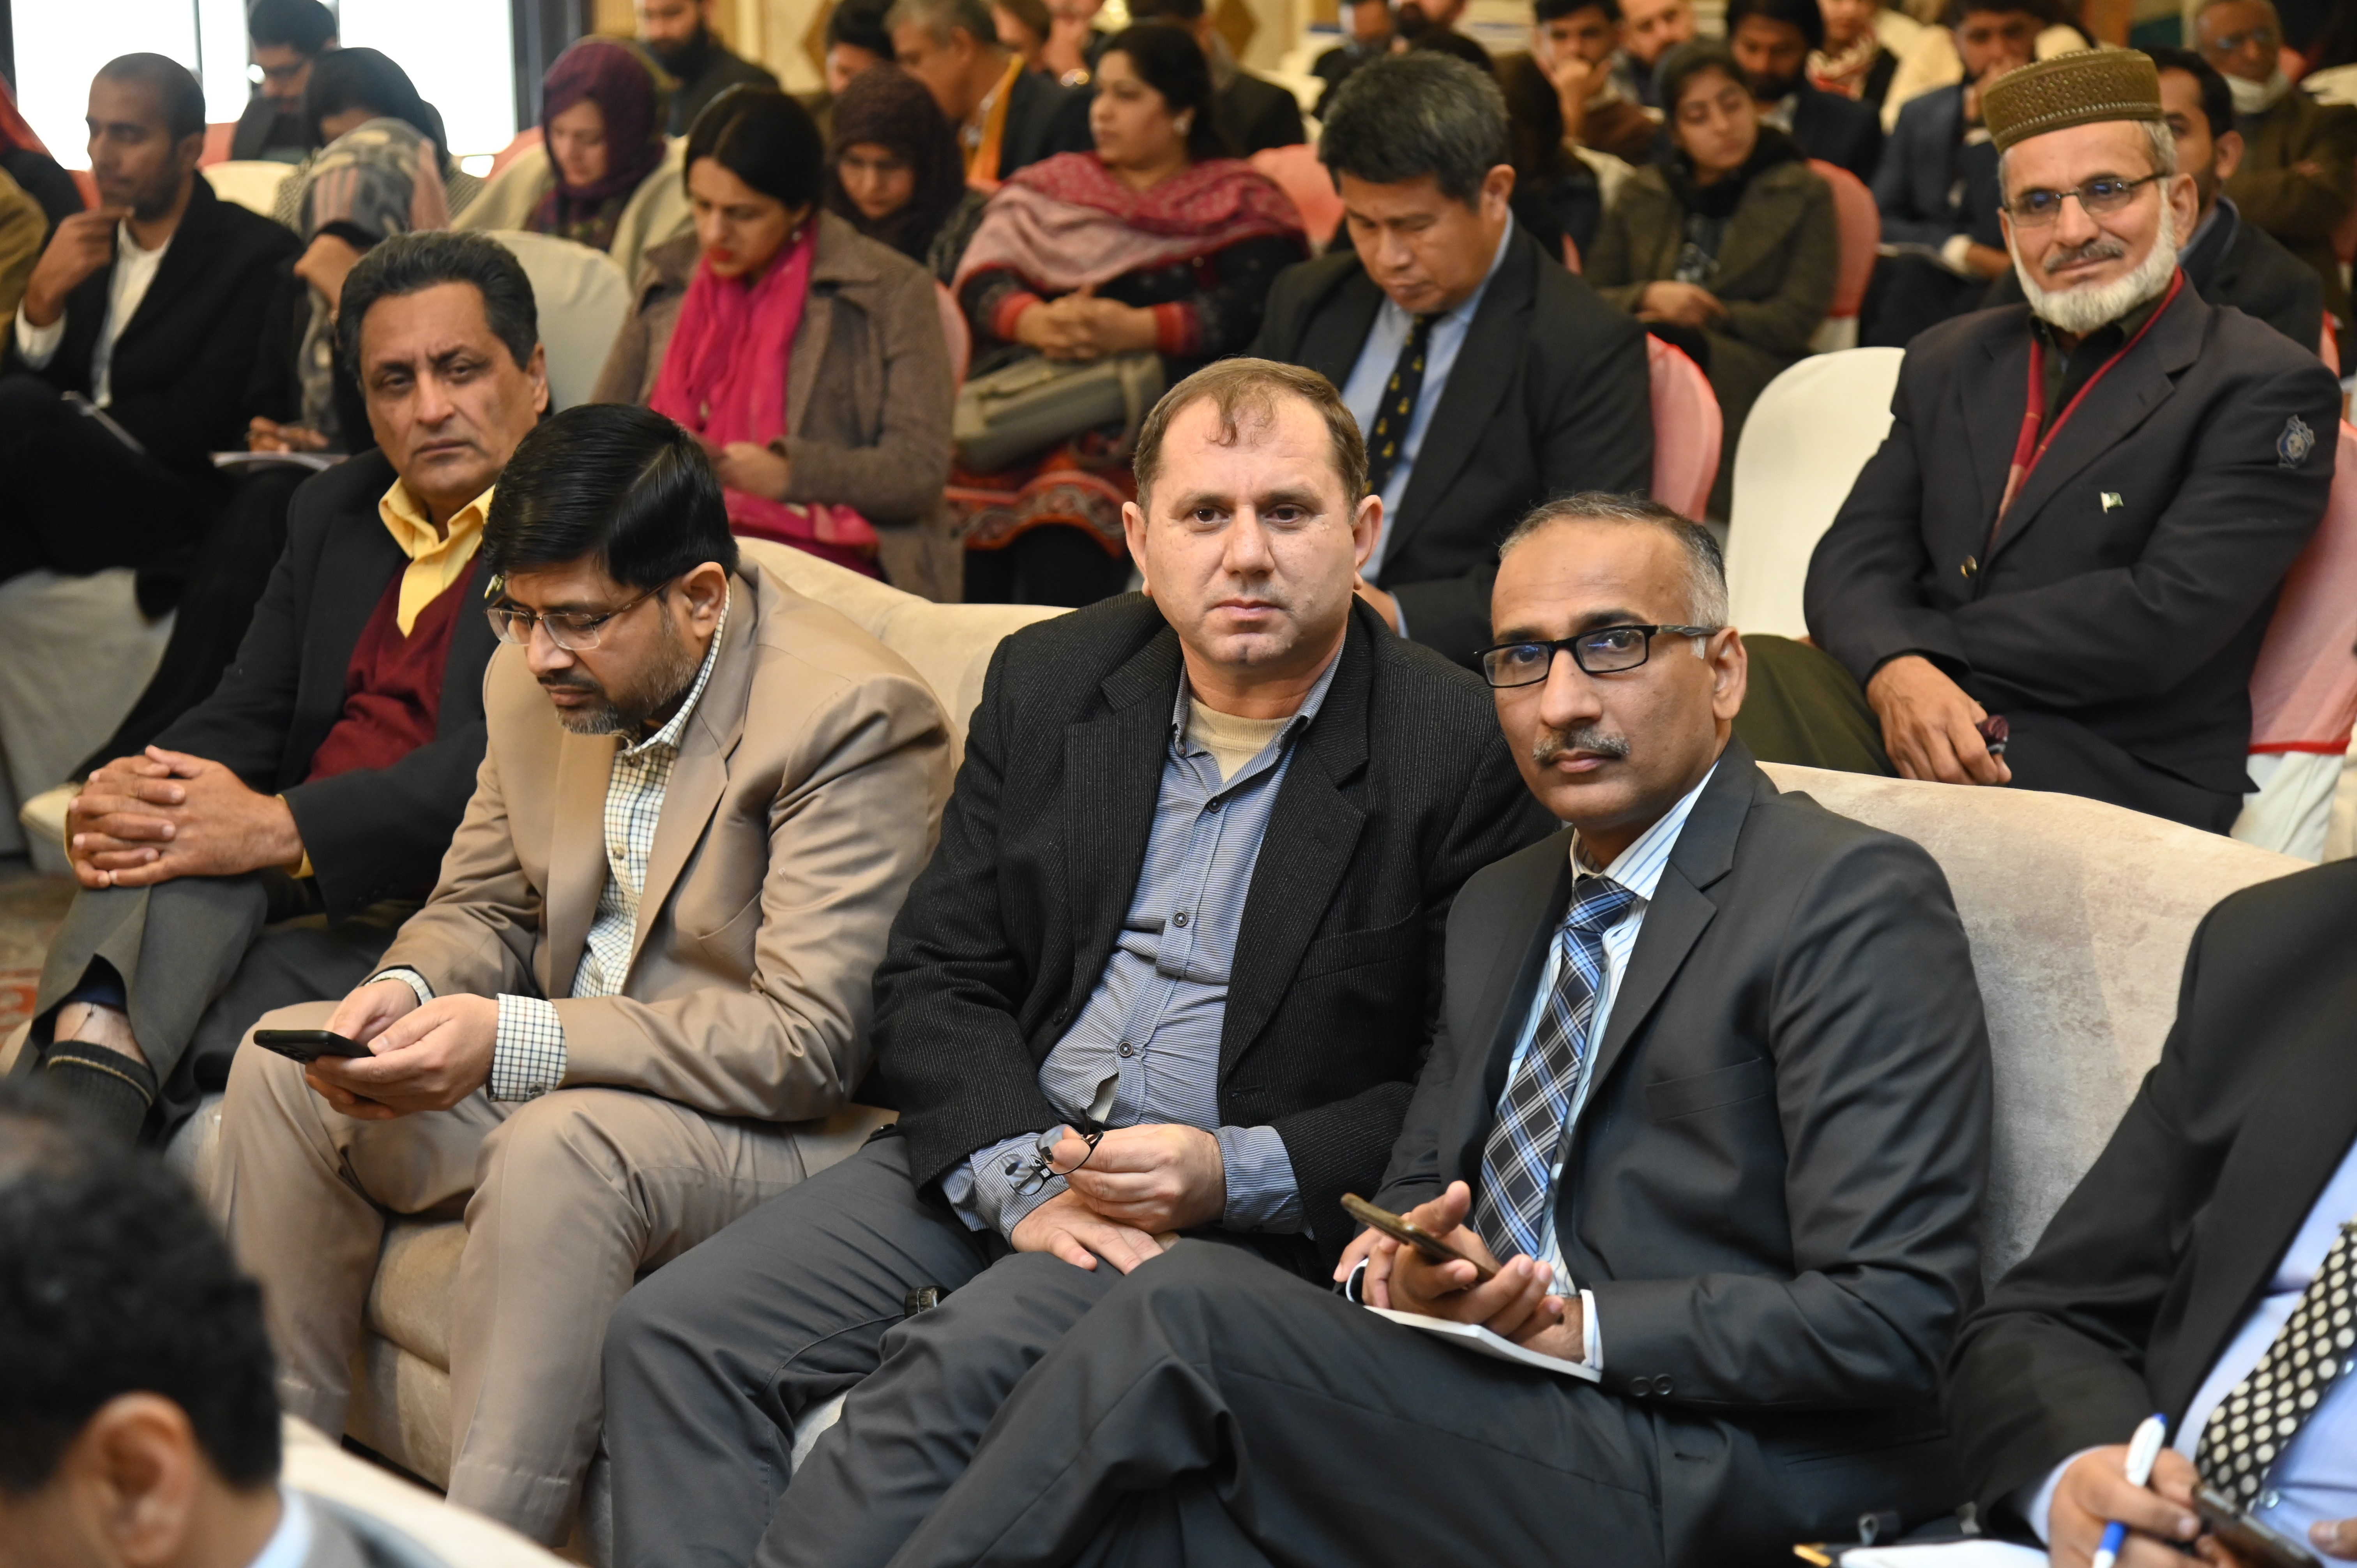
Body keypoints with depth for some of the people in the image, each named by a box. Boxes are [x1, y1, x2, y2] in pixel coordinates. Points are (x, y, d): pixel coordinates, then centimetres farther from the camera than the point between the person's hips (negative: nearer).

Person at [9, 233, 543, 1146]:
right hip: (286, 891, 5)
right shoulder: (336, 514, 22)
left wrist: (282, 830, -25)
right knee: (174, 820, -28)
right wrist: (121, 798, -8)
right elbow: (245, 717, 16)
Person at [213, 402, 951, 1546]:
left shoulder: (854, 716, -22)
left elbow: (811, 1042, -26)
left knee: (558, 1147, -35)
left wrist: (514, 1042, -32)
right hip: (550, 1072, 8)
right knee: (282, 1061, -5)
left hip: (770, 1125, -8)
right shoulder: (535, 683, 2)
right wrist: (408, 989, -11)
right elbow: (481, 907, 16)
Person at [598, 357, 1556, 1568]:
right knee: (674, 1333, -15)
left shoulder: (1465, 754, -6)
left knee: (967, 1363, -32)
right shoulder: (1048, 682, 9)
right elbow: (934, 979, 7)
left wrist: (1233, 1175, -17)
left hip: (1251, 1213, -5)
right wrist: (1024, 1181, -11)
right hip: (1004, 1151, 5)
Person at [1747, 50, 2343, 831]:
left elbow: (2165, 619, -13)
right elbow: (1856, 556, 8)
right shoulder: (1950, 364, 19)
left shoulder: (2268, 389, -1)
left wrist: (1928, 644, -7)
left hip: (2119, 771, -6)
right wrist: (1897, 672, -16)